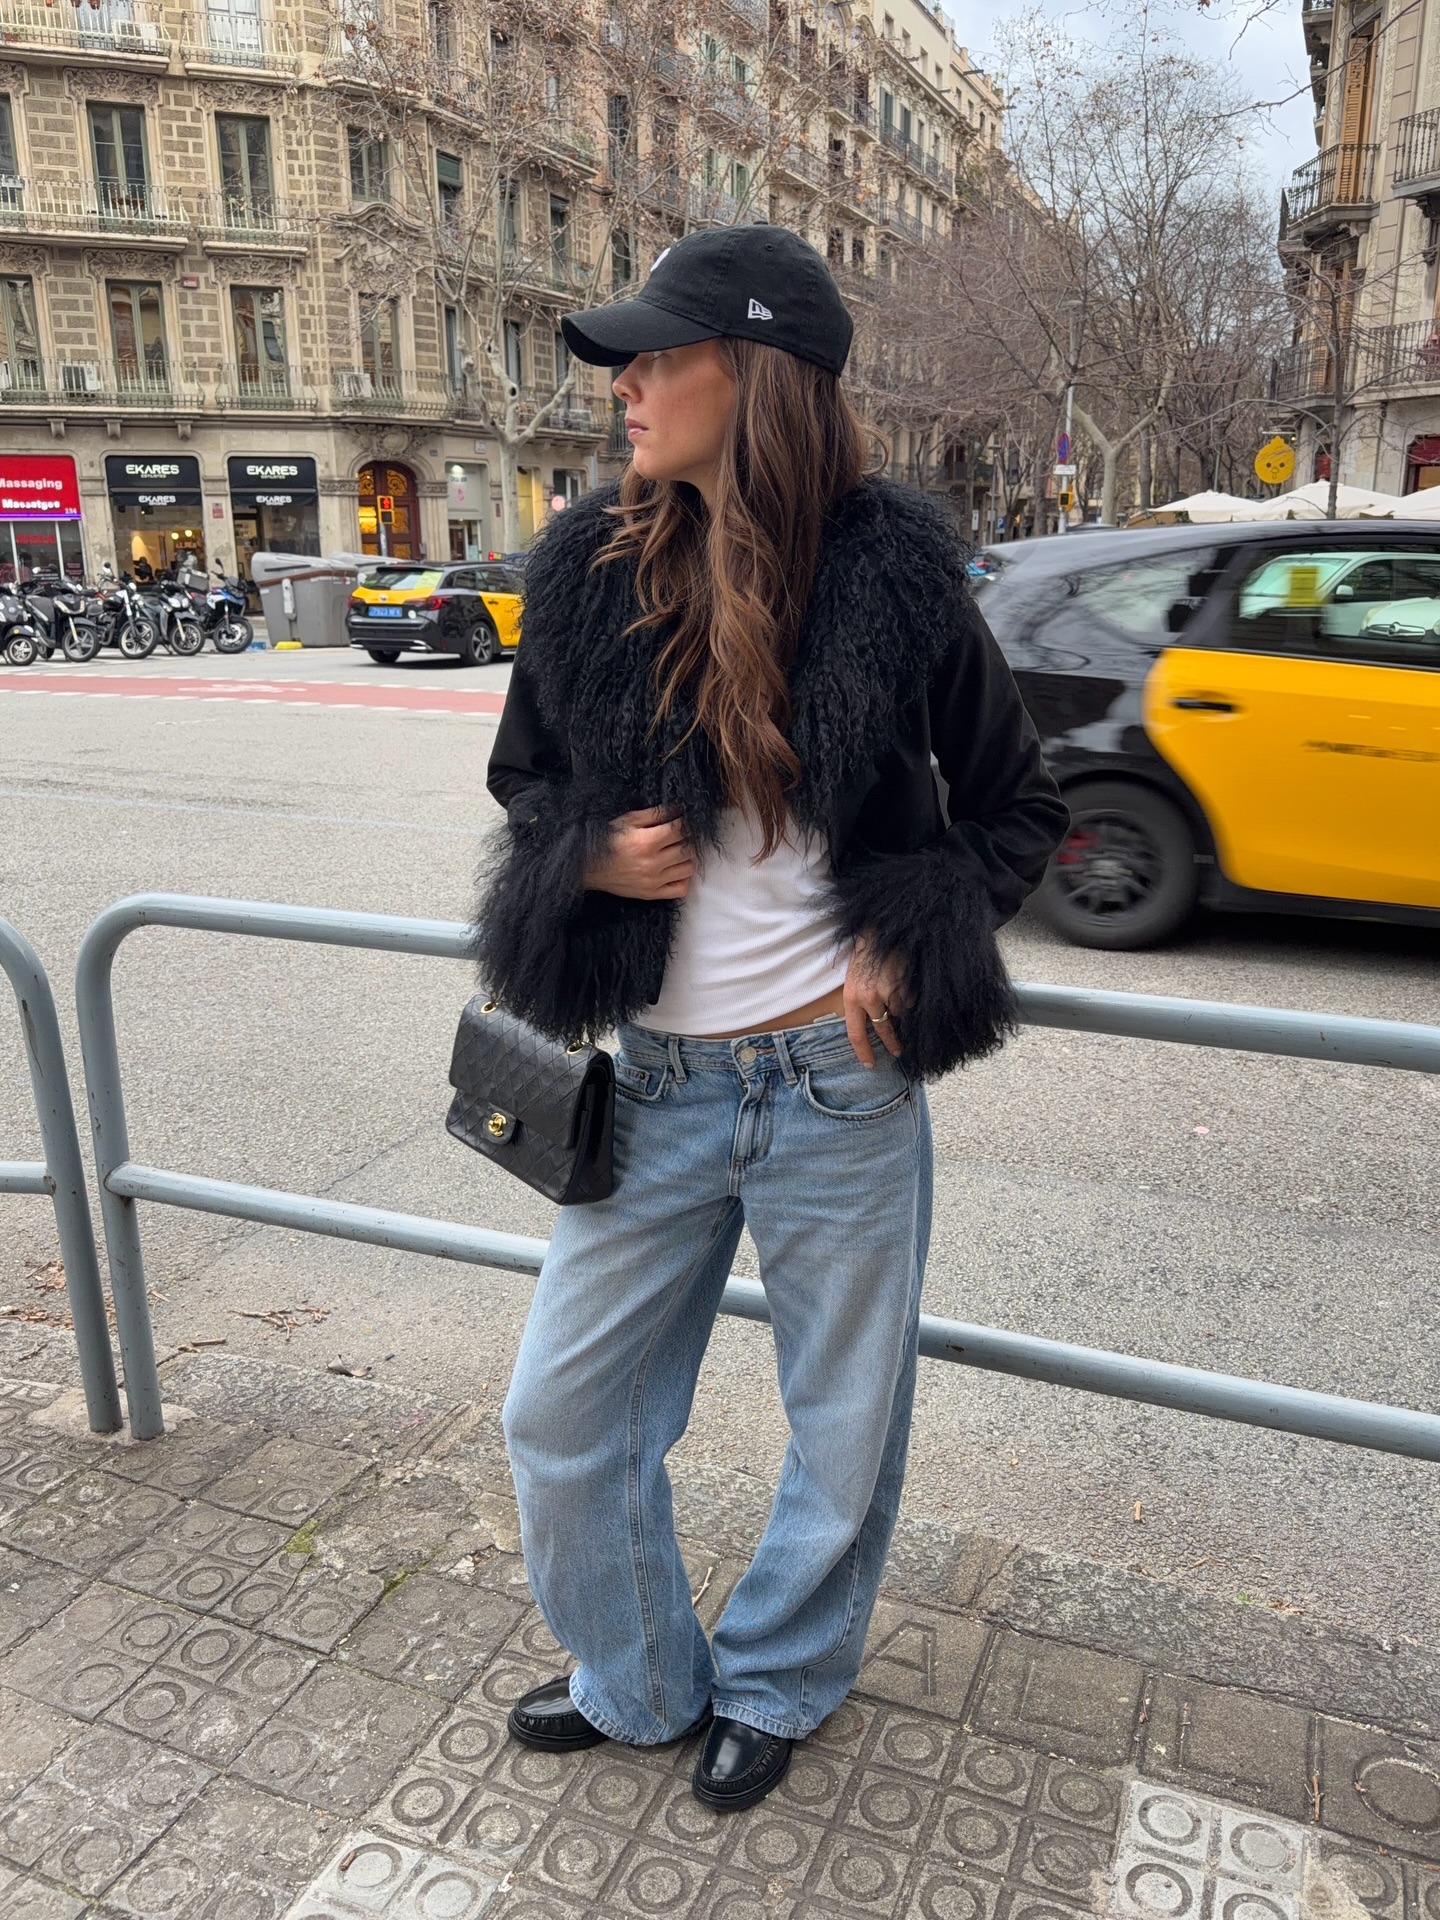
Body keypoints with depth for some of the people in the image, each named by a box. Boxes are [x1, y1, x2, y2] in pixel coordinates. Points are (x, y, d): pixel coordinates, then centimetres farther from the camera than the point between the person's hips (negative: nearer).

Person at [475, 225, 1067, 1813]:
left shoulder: (894, 580, -8)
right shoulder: (590, 572, -1)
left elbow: (1018, 808, 4)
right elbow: (525, 779, 13)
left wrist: (908, 946, -9)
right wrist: (590, 855, -8)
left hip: (839, 1086, -2)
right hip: (658, 1081, 3)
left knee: (844, 1428, 14)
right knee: (561, 1415, 13)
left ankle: (774, 1688, 46)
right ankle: (639, 1682, 43)